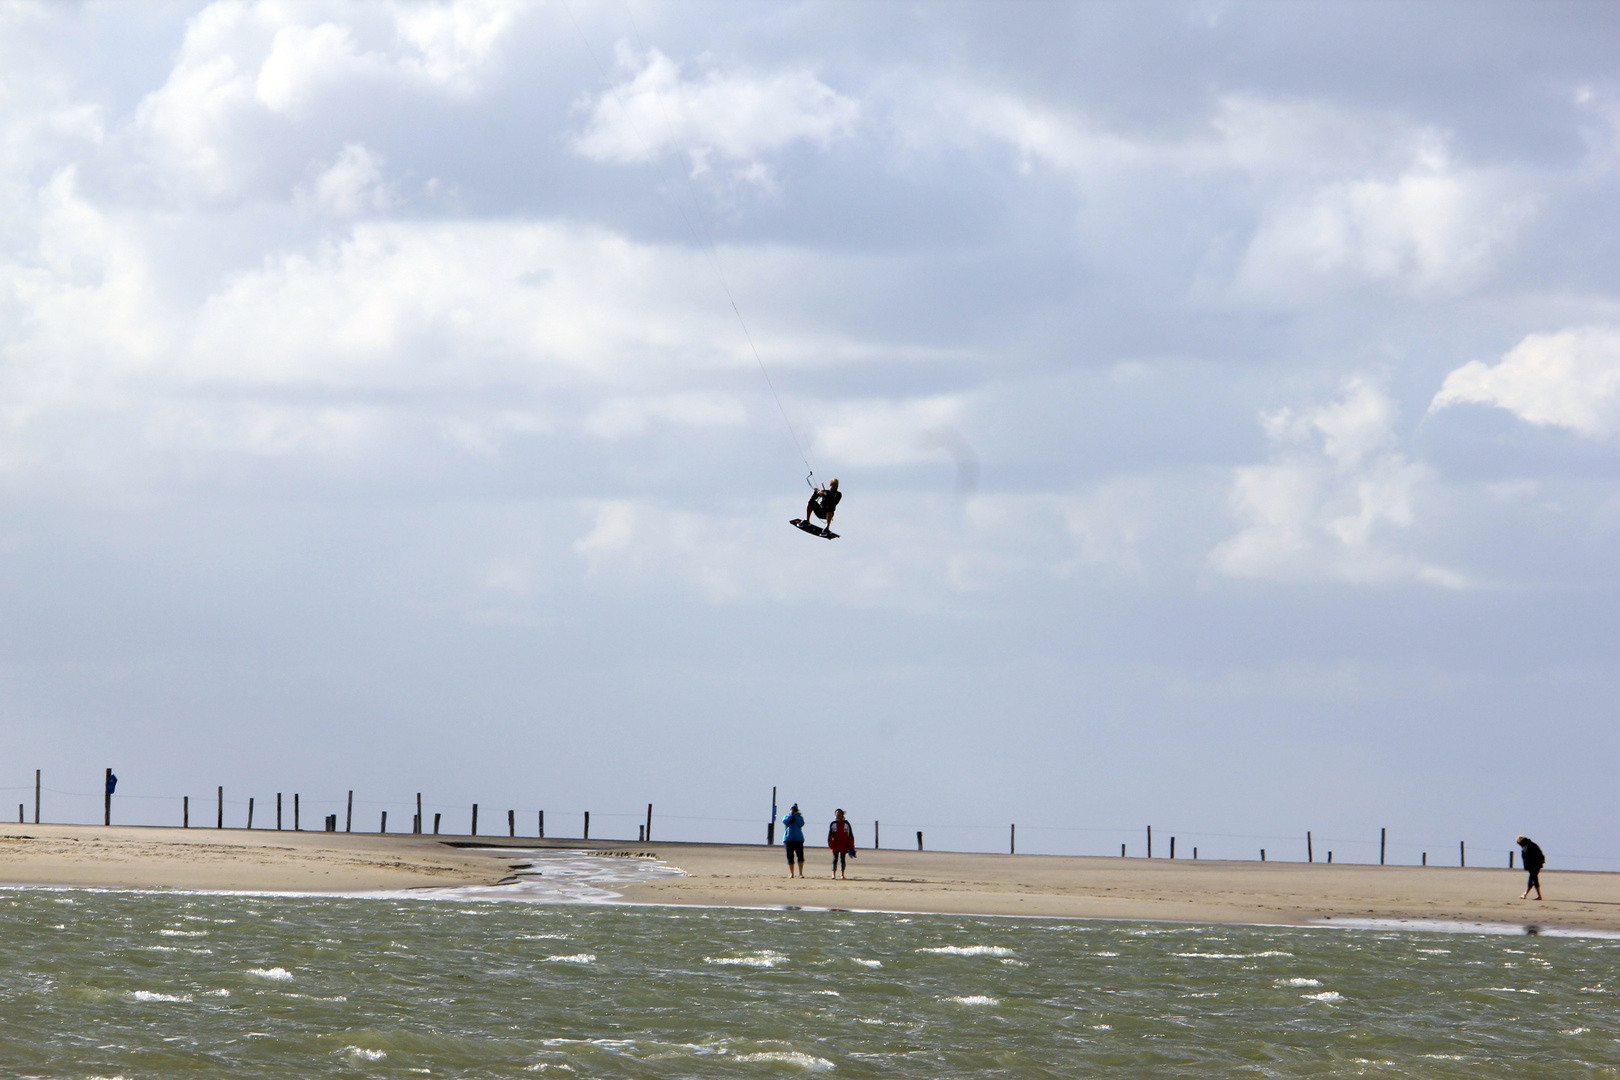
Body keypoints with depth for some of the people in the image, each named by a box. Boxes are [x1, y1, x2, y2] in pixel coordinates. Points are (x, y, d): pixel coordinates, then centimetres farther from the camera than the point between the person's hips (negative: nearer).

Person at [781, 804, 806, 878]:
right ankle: (791, 873, 7)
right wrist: (791, 815, -3)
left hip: (798, 839, -1)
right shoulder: (787, 817, 14)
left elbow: (801, 824, -7)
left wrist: (796, 815, -4)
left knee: (800, 856, -12)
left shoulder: (799, 817, 12)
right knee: (790, 857, 0)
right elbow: (785, 822, -8)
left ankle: (801, 873, -10)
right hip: (788, 839, 1)